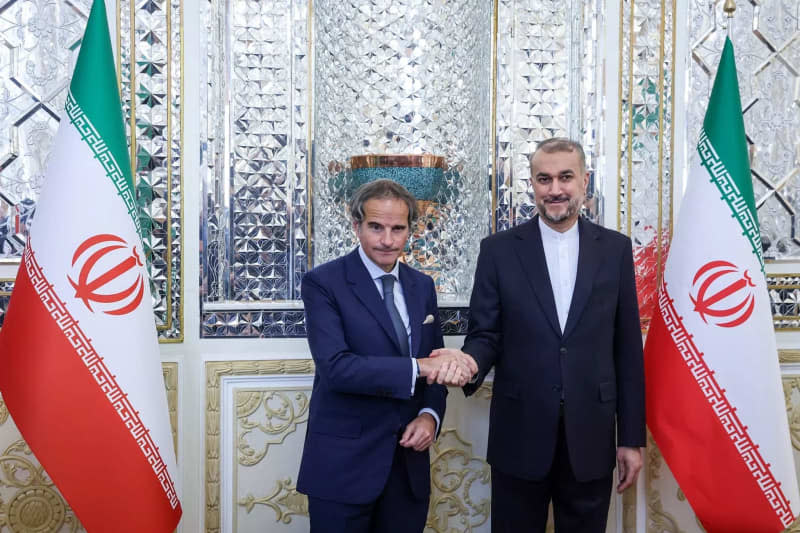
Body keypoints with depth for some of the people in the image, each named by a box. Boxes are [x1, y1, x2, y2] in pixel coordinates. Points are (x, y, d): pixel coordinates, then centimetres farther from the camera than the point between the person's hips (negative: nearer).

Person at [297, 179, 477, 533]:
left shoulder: (422, 286, 8)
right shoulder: (323, 283, -10)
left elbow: (435, 362, 13)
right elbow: (335, 368, -21)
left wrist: (430, 414, -5)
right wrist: (418, 367, -25)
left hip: (409, 461, 5)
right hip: (343, 463, -5)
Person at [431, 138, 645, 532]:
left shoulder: (615, 249, 3)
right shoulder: (499, 250, -1)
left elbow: (627, 348, 3)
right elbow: (485, 334, 0)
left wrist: (631, 438, 3)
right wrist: (469, 361, -24)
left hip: (591, 437, 1)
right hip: (519, 436, -1)